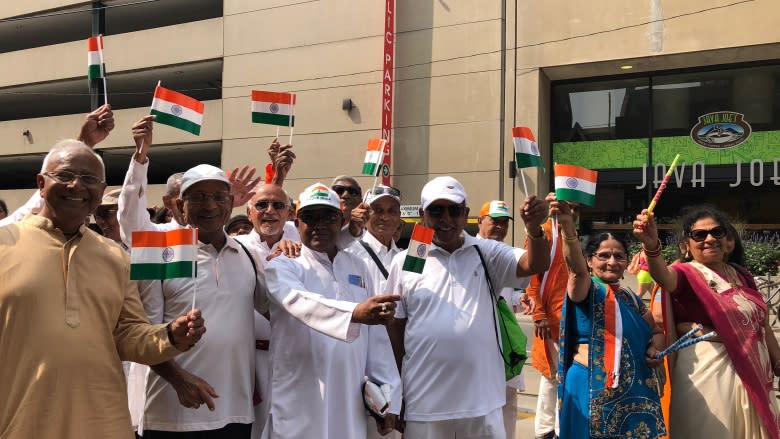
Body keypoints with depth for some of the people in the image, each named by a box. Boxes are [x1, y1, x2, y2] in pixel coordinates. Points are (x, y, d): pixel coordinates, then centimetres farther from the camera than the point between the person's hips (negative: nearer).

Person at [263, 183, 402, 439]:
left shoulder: (357, 266, 10)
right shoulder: (282, 266, -4)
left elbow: (376, 337, 9)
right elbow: (302, 303, -26)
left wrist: (388, 394, 4)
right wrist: (355, 313, -43)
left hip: (350, 406, 4)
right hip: (298, 408, -4)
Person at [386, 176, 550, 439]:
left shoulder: (487, 254, 2)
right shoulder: (404, 262, 0)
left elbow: (535, 265, -12)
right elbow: (395, 328, 4)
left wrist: (534, 228, -33)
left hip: (482, 402, 1)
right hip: (424, 403, 0)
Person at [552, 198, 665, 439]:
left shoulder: (632, 299, 14)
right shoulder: (586, 289, -6)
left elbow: (655, 332, 25)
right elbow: (576, 267, -27)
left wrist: (656, 348, 0)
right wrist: (567, 227, -45)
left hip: (633, 390, 6)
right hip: (592, 388, -6)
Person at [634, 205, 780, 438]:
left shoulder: (742, 275, 10)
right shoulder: (687, 273, -9)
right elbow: (664, 275, -34)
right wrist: (652, 246, -53)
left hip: (754, 372, 6)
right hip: (708, 370, -6)